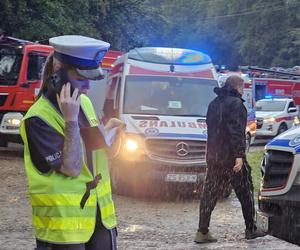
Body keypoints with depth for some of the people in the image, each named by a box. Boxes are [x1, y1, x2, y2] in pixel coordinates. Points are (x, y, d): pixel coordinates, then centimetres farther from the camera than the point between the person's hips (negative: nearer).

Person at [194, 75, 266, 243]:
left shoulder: (214, 103, 15)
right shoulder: (236, 103, -11)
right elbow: (236, 131, -20)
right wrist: (239, 156, -23)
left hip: (213, 156, 7)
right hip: (232, 156, -7)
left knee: (210, 192, 5)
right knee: (245, 192, 7)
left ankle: (202, 232, 0)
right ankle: (251, 229, 15)